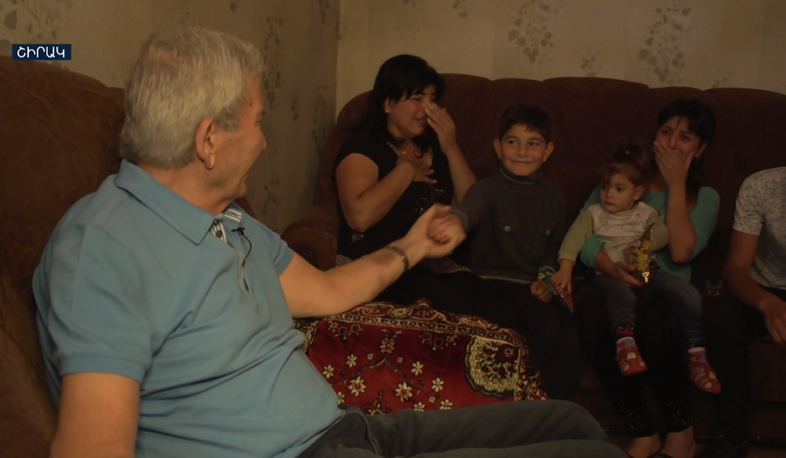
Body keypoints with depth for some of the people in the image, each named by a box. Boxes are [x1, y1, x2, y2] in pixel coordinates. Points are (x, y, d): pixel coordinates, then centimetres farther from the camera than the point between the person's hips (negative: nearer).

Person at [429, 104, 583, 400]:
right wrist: (456, 221, -50)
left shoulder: (553, 198, 17)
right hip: (492, 284, -4)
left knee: (569, 336, -24)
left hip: (534, 289, 4)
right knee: (546, 324, -32)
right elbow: (470, 208, -25)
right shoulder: (489, 189, -1)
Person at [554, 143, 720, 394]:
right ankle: (626, 344, -53)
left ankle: (697, 356, -18)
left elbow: (662, 233, 0)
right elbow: (574, 239, 1)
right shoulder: (593, 213, 16)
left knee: (688, 292, -19)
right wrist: (565, 270, -15)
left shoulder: (646, 213, 19)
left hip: (645, 270, 3)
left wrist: (642, 244, -22)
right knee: (622, 294, -40)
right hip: (610, 274, -3)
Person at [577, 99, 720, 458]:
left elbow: (681, 251, -8)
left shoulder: (704, 198, 13)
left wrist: (676, 185, -3)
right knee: (602, 333, -33)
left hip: (664, 293, 0)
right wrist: (611, 267, -21)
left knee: (650, 322, -35)